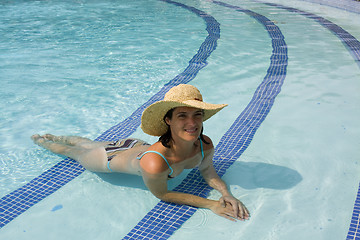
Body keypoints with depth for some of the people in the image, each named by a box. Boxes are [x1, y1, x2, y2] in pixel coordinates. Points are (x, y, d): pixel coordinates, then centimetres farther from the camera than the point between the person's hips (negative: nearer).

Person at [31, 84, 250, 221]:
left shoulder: (206, 145, -31)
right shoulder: (153, 163, -49)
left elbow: (208, 171, -9)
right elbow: (162, 194, -29)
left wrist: (226, 193, -26)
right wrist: (211, 205, -31)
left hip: (137, 145, 5)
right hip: (112, 158, -5)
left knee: (89, 143, 32)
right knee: (77, 152, 26)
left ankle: (57, 137, 63)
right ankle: (39, 140, 56)